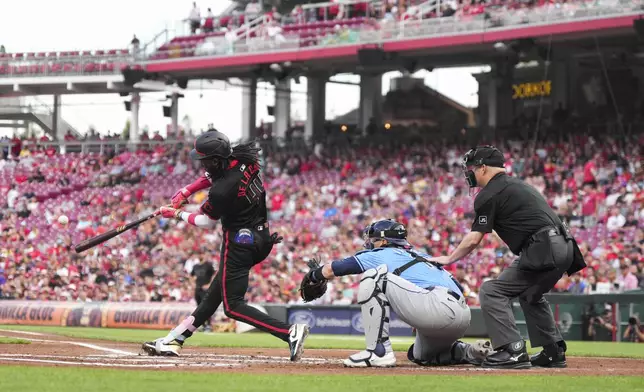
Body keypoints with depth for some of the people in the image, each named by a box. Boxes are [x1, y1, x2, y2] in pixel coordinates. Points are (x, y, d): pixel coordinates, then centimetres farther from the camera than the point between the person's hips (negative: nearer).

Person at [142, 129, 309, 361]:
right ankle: (175, 340, 24)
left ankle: (289, 332, -18)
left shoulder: (222, 191, -26)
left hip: (239, 243, -10)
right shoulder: (244, 158, -5)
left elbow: (207, 222, -7)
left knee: (233, 305, -5)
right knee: (216, 291, 15)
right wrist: (186, 192, 6)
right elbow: (213, 176, 16)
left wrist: (177, 214, 8)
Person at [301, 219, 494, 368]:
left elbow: (331, 269, 15)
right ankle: (470, 352, 12)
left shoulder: (381, 254, 13)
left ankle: (378, 351, -7)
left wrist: (312, 276, 36)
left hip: (438, 307, -8)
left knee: (373, 276, -1)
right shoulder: (419, 256, 32)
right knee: (419, 355, 34)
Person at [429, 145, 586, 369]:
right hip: (564, 247, 10)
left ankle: (513, 351, -12)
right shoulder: (519, 185, 26)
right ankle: (554, 352, 28)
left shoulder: (489, 194, -1)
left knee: (492, 292, -5)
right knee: (530, 294, 31)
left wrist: (448, 259, 11)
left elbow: (473, 239, -3)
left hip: (543, 250, -10)